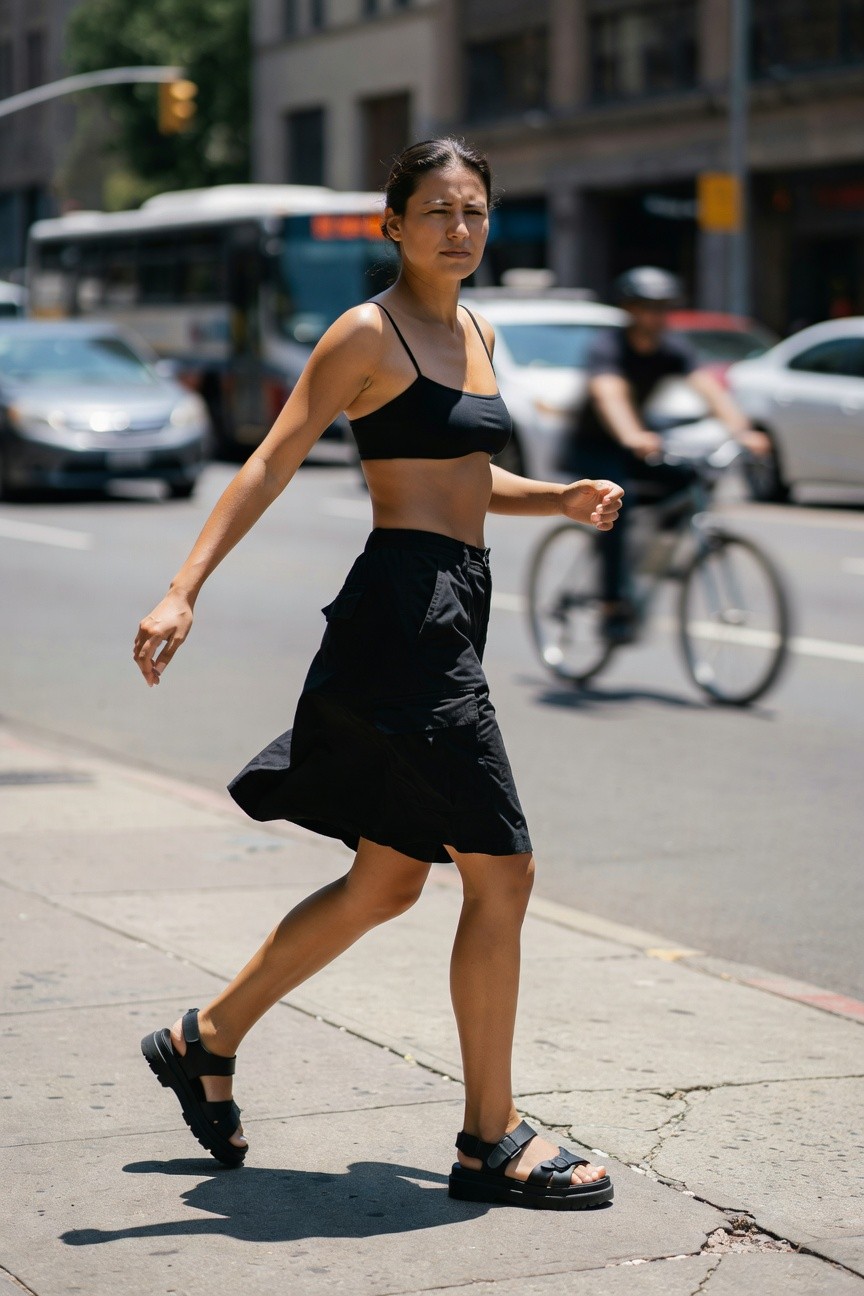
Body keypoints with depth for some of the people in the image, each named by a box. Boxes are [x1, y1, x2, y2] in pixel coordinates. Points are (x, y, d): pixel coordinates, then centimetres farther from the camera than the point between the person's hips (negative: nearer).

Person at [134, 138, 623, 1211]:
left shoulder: (476, 335, 17)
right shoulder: (367, 334, -7)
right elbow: (272, 462, -11)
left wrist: (563, 499, 12)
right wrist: (184, 591, -18)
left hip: (453, 616, 9)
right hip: (400, 612, -9)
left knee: (387, 883, 15)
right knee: (502, 871, -7)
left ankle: (205, 1041, 28)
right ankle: (491, 1142, 2)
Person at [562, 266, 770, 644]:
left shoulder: (673, 349, -8)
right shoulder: (608, 347, -23)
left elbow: (709, 388, -21)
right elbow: (609, 394, -41)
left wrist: (742, 429, -39)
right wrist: (633, 438, -61)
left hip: (636, 446, 6)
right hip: (591, 446, -5)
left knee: (691, 480, -19)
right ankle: (614, 606, -26)